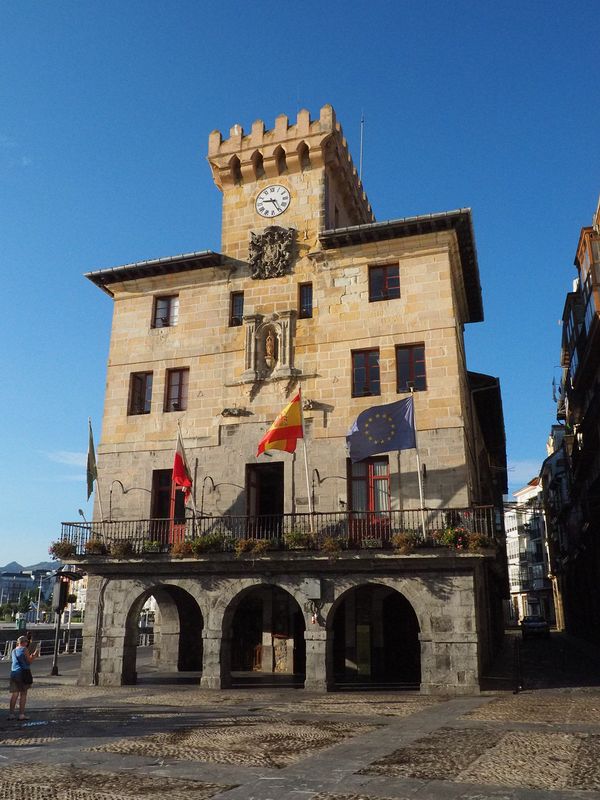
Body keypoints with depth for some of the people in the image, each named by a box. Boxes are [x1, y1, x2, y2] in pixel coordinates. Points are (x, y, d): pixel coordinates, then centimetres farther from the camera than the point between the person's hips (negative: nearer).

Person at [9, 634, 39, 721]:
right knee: (23, 694, 0)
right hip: (23, 672, -7)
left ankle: (11, 714, 10)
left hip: (14, 672, 7)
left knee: (14, 694, 11)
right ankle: (21, 714, 0)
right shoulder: (24, 649, -8)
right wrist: (34, 656, 8)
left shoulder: (14, 651, 15)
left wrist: (32, 656, 27)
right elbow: (29, 661, -7)